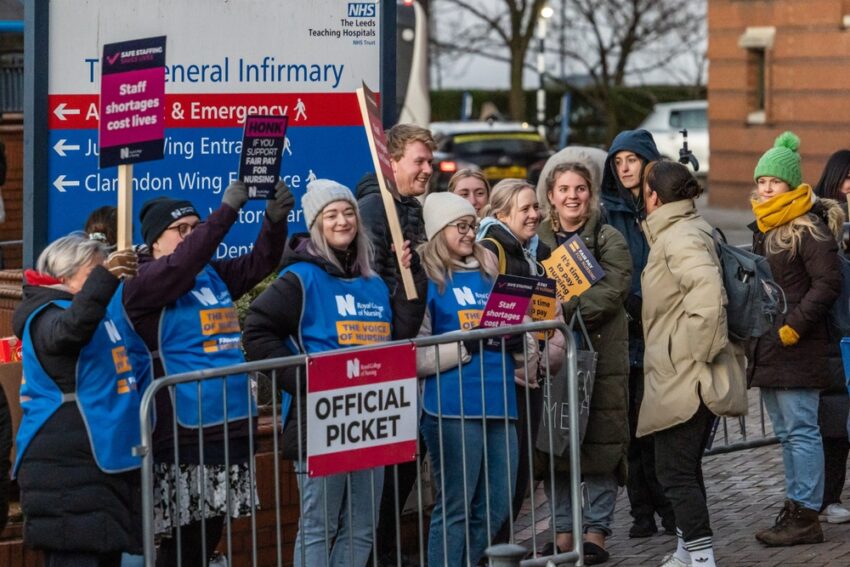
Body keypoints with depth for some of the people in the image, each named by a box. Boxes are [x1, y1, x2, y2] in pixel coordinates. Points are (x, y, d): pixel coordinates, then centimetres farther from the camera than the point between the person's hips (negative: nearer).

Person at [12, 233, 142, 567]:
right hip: (68, 467, -9)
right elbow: (70, 329, -34)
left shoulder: (112, 313, 17)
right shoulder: (46, 316, -9)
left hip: (114, 461, 9)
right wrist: (104, 278, -49)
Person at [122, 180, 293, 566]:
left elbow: (259, 262, 6)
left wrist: (275, 220, -14)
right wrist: (228, 208, -29)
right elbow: (184, 263, -23)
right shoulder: (142, 282, -6)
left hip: (229, 427, 7)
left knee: (209, 534, 12)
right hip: (184, 433, -7)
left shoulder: (214, 276, 15)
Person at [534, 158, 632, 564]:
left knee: (601, 444, -2)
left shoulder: (608, 239, 1)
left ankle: (596, 531, 7)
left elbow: (612, 291, -12)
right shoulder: (538, 240, 12)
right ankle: (563, 532, 13)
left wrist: (568, 311, -23)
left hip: (601, 354, -3)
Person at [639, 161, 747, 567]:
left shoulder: (679, 239, -17)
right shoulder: (686, 231, 15)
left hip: (685, 379, -10)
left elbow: (708, 298, -31)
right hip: (685, 376, 10)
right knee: (684, 467, 18)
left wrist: (694, 350, -22)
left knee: (676, 470, -8)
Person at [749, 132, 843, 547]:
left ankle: (806, 516, -7)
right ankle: (795, 508, 20)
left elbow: (828, 283, -17)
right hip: (768, 349, 9)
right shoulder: (763, 228, 17)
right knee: (786, 434, 13)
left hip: (797, 351, -9)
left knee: (801, 430, -8)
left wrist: (794, 326, -19)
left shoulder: (809, 229, -11)